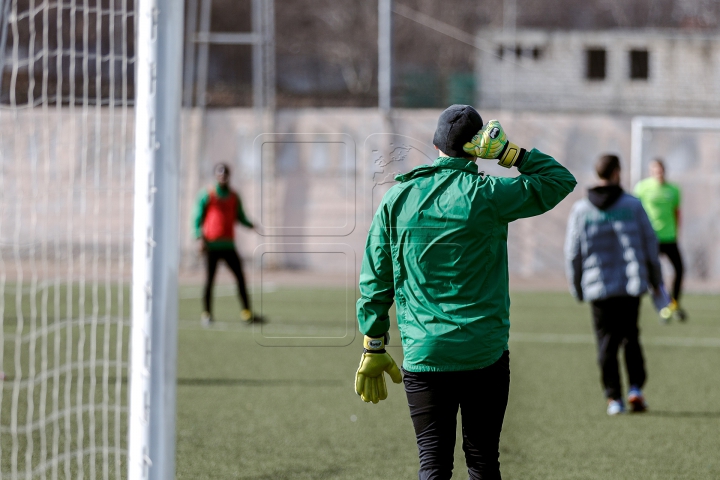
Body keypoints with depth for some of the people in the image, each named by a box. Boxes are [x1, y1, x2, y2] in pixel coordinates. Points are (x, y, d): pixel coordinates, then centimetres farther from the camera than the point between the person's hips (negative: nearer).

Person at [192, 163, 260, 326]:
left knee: (240, 277, -4)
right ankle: (206, 314, 5)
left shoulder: (234, 197, 13)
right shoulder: (207, 194, 1)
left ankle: (246, 313, -5)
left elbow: (240, 217, 19)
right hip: (211, 244, -4)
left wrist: (251, 226, -2)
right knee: (209, 279, -4)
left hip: (228, 245, 4)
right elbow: (197, 218, 0)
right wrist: (199, 238, -13)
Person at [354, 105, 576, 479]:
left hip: (422, 355, 2)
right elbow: (561, 180, 3)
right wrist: (509, 152, 0)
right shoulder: (486, 195, -6)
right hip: (484, 354, -2)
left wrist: (373, 347, 12)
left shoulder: (397, 198, 3)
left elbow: (375, 280, 6)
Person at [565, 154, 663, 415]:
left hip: (598, 287, 0)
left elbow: (573, 253, 2)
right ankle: (635, 387, 0)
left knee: (607, 343, 5)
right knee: (631, 337, 14)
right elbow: (650, 243, 2)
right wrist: (655, 279, 13)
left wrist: (576, 287, 12)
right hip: (631, 286, 0)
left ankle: (613, 397, 3)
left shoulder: (581, 209, 1)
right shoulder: (633, 205, -1)